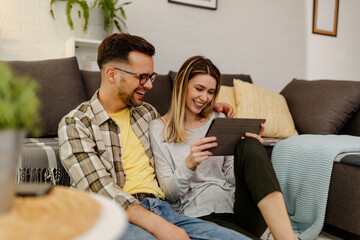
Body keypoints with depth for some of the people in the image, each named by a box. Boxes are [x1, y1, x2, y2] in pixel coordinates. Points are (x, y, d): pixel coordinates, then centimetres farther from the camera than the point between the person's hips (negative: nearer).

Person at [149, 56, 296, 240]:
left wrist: (249, 150, -8)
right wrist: (189, 164, -22)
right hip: (200, 214, -6)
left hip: (235, 203, 6)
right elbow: (169, 194, -1)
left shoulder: (218, 120, 15)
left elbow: (231, 176, 12)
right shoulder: (159, 128, 3)